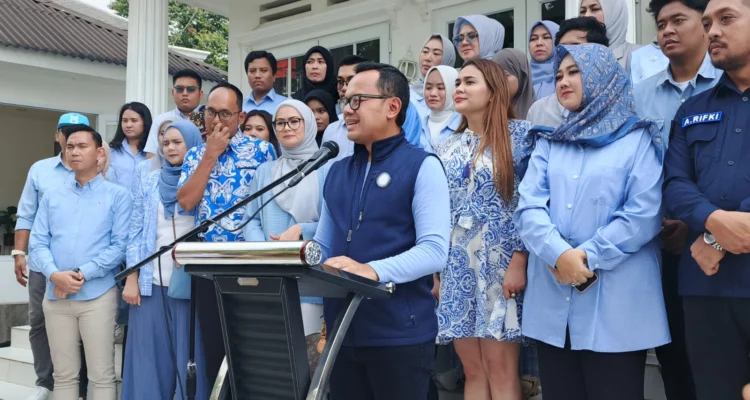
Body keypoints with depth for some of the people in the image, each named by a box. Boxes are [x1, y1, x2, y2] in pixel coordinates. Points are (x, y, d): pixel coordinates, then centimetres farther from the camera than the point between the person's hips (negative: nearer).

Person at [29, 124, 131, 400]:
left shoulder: (117, 195, 2)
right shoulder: (52, 196, 13)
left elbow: (120, 245, -6)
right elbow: (37, 243, 6)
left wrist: (82, 274, -14)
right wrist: (55, 275, -13)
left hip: (98, 295, -4)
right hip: (55, 296, 4)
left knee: (102, 375, 0)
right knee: (63, 375, 10)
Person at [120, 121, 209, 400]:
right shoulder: (147, 174, 8)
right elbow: (135, 228, 6)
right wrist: (131, 279, -1)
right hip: (151, 282, 2)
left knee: (189, 357, 2)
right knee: (150, 358, 4)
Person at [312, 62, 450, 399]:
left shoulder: (422, 166, -5)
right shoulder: (337, 172, 14)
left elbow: (434, 251, -15)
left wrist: (372, 271, -29)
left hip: (400, 335, -5)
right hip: (342, 330, 6)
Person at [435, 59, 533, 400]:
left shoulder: (520, 134, -2)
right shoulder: (448, 147, 14)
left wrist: (519, 262, -14)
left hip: (500, 263, -5)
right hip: (457, 266, 5)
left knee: (501, 369, -5)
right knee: (473, 370, 7)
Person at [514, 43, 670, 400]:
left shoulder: (639, 139, 3)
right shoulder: (548, 143, 14)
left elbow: (644, 214, -9)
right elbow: (528, 208, 1)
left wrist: (588, 256, -15)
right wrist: (558, 254, -16)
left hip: (616, 304, -4)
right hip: (552, 300, 4)